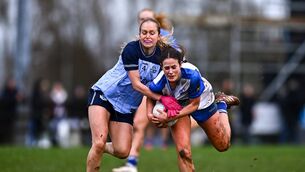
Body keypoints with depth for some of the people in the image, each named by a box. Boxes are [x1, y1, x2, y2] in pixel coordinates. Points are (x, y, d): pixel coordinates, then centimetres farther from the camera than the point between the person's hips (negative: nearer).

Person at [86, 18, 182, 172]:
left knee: (122, 152, -4)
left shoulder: (162, 56, -6)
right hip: (103, 94, -5)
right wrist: (162, 98, -27)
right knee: (99, 143, -20)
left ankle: (100, 148, 28)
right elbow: (136, 84, -22)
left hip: (127, 106, 5)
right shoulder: (131, 49, -20)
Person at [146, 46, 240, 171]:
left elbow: (194, 105, -28)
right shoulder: (159, 84, -36)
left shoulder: (192, 75, -42)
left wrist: (170, 118, -33)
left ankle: (222, 103, 41)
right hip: (177, 105, 0)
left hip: (201, 101, 0)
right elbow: (150, 98, -11)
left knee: (223, 146, 18)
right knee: (183, 152, -19)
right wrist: (150, 114, -30)